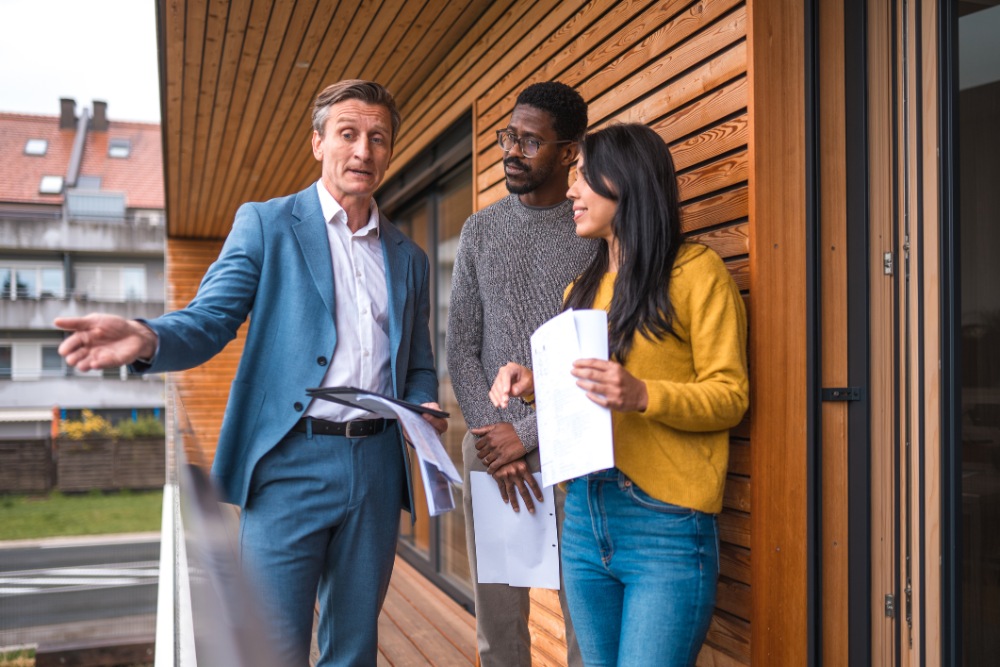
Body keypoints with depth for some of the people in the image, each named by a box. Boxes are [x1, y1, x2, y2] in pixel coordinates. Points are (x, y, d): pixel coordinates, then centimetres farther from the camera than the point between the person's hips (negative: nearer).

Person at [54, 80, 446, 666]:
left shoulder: (410, 259, 15)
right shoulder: (265, 224, 4)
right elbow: (208, 322, -4)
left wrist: (425, 409, -2)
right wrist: (147, 340, -25)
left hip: (377, 465, 4)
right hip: (292, 461, -4)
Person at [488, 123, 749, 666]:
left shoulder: (696, 270, -4)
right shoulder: (584, 287, 17)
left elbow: (730, 395, -8)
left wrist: (641, 394, -24)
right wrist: (534, 384, 2)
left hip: (664, 523, -6)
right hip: (584, 514, 7)